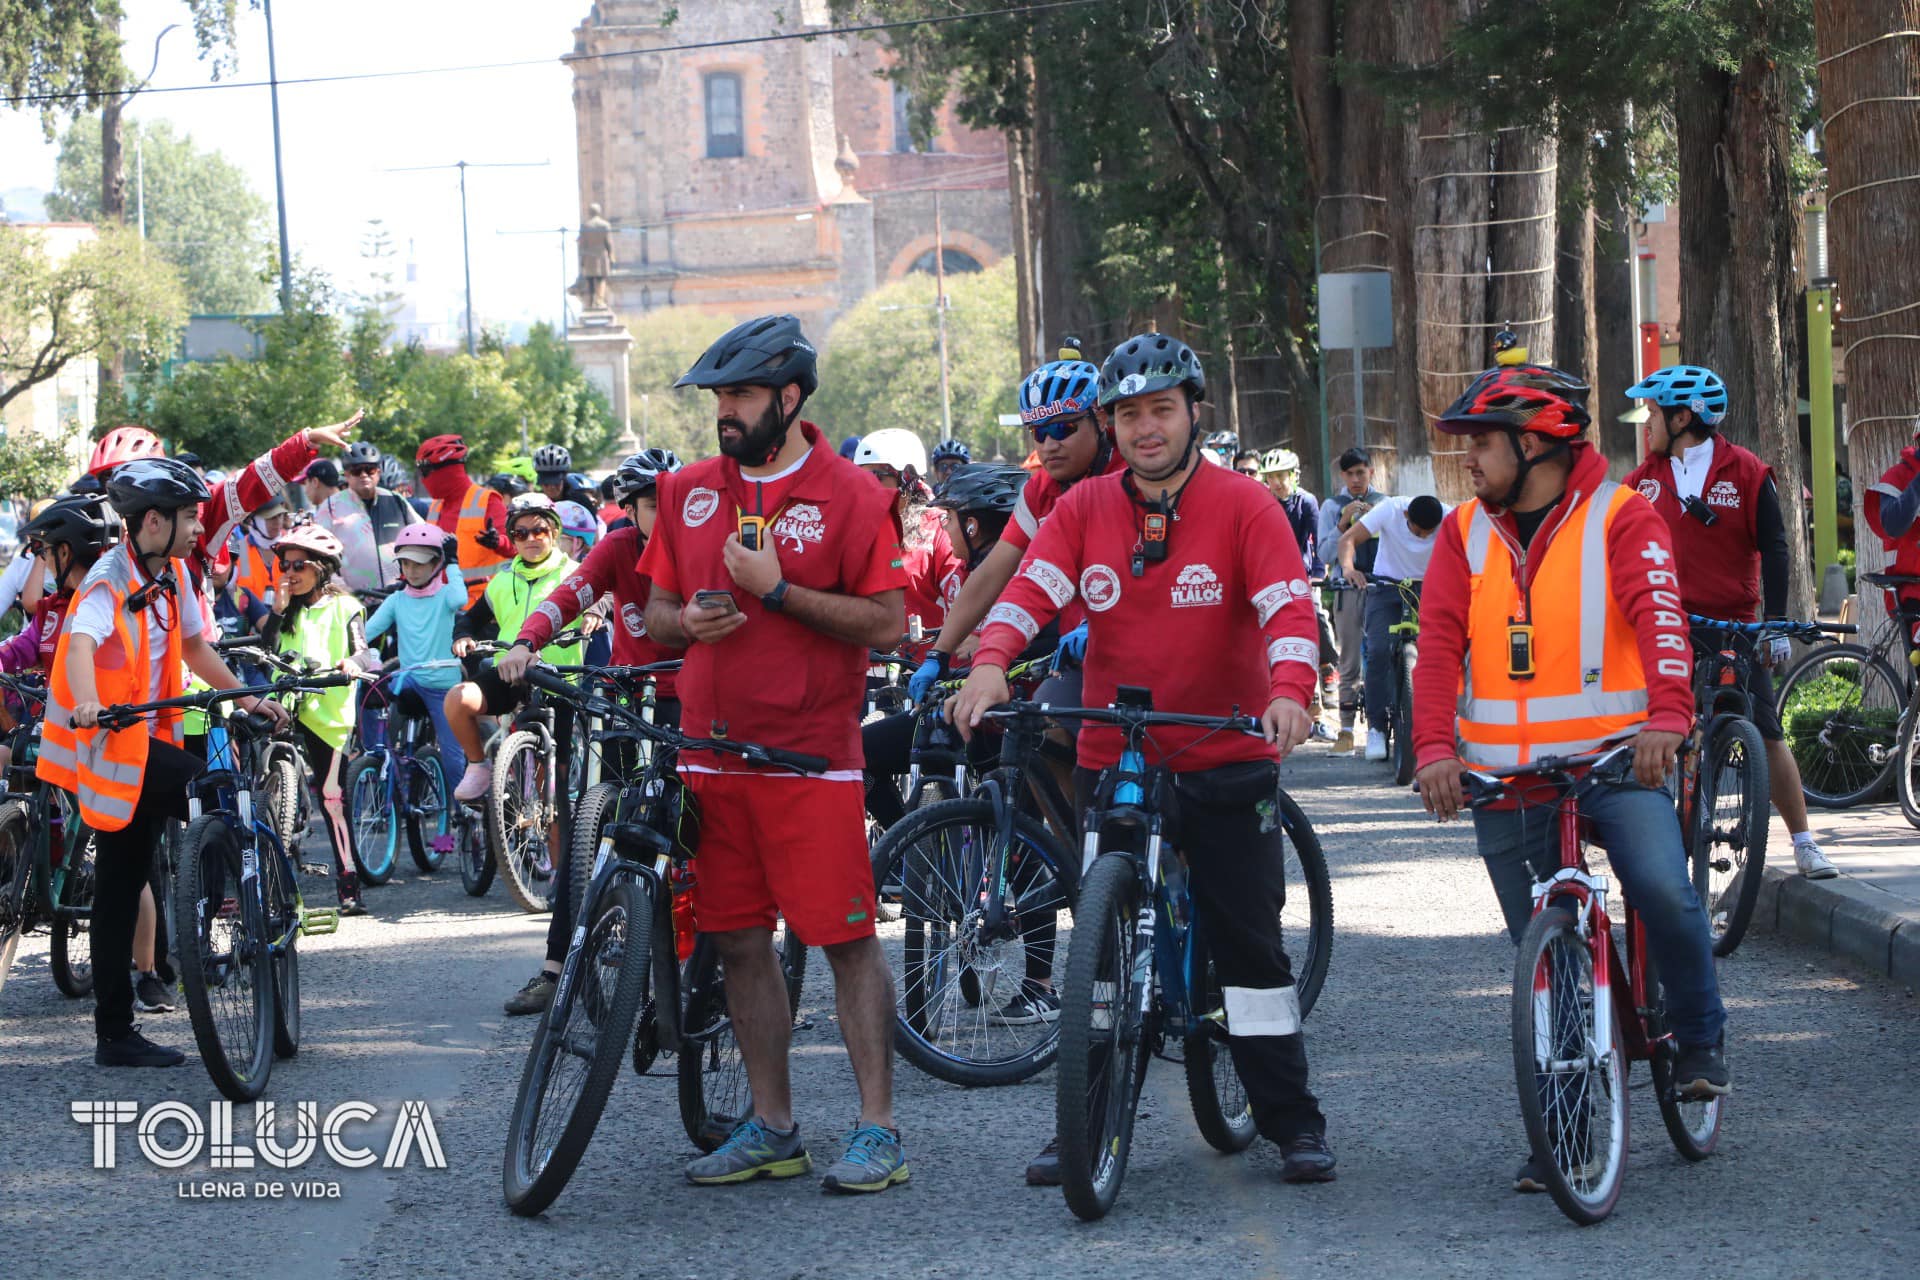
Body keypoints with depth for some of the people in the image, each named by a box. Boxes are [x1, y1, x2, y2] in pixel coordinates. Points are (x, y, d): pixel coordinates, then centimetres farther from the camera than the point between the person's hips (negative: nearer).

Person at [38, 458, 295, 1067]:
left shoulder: (171, 576, 8)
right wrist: (89, 705, -55)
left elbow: (194, 647, 21)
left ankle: (115, 1032, 14)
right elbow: (81, 645, -37)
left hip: (144, 738, 9)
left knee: (123, 886, 10)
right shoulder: (110, 582, -18)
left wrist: (248, 699, 14)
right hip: (113, 743, -9)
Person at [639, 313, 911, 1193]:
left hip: (811, 756, -5)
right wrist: (689, 620, -5)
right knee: (740, 943, 9)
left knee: (846, 939, -5)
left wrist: (778, 591, -16)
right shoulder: (688, 492, 12)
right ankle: (772, 1129, 18)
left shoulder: (850, 495, -5)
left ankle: (878, 1130, 0)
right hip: (711, 751, 6)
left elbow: (888, 623, -10)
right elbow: (655, 611, 17)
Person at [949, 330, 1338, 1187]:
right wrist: (990, 664, -31)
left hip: (1225, 761, -3)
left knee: (1250, 944, -1)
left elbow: (1289, 607, -18)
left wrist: (1289, 691, -37)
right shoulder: (1084, 511, 3)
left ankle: (1293, 1123, 7)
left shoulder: (1242, 506, -6)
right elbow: (1032, 588, -11)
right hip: (1111, 758, 3)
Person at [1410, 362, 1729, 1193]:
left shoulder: (1620, 519, -2)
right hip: (1504, 771, 3)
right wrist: (1434, 748, -18)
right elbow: (1440, 644, -1)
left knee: (1662, 889, -25)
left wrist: (1667, 717, -34)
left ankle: (1700, 1038, 1)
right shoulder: (1466, 534, 8)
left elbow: (1658, 618, -16)